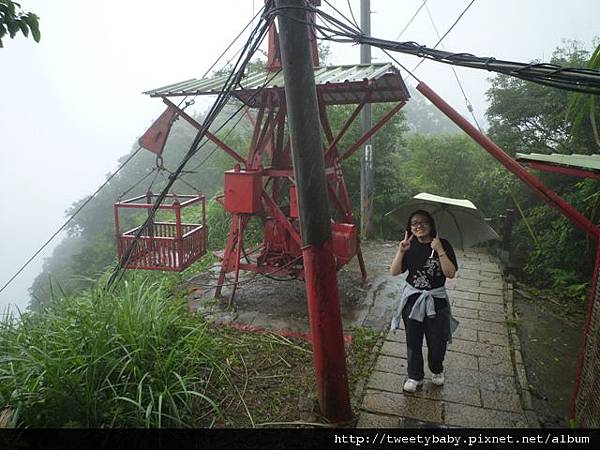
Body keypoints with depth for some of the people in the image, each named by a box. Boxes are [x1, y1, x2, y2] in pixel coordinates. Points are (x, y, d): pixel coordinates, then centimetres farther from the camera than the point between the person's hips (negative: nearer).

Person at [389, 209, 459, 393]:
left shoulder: (443, 245, -9)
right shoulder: (410, 246, -3)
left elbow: (450, 273, -18)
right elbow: (394, 272, -9)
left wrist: (439, 250, -26)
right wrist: (401, 251, -22)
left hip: (436, 300, -2)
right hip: (412, 299, 2)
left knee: (437, 342, 9)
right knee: (413, 341, 12)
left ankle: (437, 370, 40)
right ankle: (415, 377, 32)